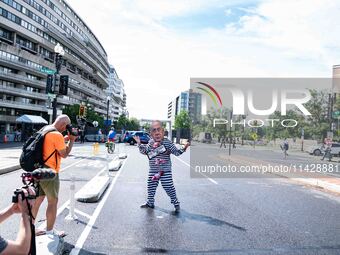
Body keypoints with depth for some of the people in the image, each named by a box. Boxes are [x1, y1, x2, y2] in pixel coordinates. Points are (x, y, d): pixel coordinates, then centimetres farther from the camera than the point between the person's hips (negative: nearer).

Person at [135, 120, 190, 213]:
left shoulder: (167, 142, -8)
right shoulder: (150, 143, 4)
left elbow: (176, 152, -5)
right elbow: (144, 151, 14)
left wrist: (184, 148, -21)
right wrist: (139, 143, 3)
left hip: (165, 171, -4)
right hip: (153, 171, 4)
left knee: (169, 187, -2)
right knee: (151, 187, 13)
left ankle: (176, 203, 16)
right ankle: (150, 202, 33)